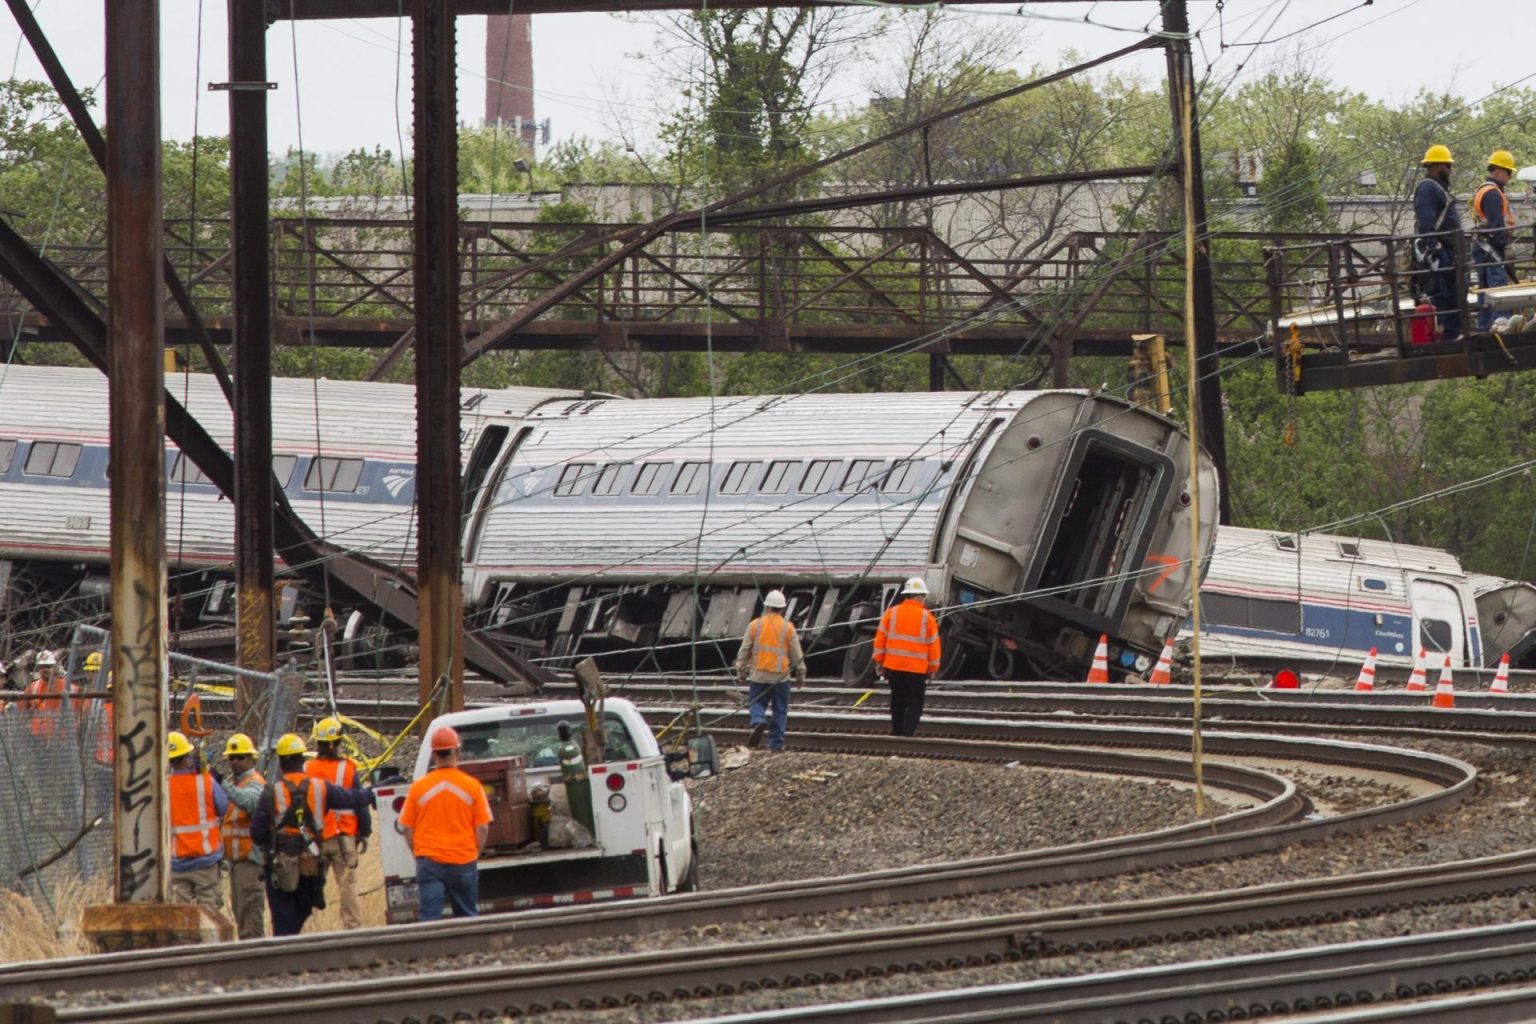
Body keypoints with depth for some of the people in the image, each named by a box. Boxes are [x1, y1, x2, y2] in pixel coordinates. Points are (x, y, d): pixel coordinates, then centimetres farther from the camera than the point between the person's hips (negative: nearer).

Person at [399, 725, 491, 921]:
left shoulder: (418, 787, -2)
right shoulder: (472, 786, -4)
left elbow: (407, 829, 3)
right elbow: (482, 828, -1)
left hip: (429, 861, 0)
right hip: (463, 862, 0)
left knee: (430, 919, -3)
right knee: (467, 918, 11)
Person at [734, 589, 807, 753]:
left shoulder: (755, 625, 0)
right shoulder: (788, 628, -1)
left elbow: (744, 651, 4)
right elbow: (797, 655, 3)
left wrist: (741, 672, 13)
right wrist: (800, 676, 13)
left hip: (759, 675, 0)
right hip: (780, 676, 0)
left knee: (757, 703, 11)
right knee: (780, 710, 8)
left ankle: (758, 721, -21)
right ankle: (775, 744, 5)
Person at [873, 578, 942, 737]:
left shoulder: (891, 613, 0)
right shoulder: (926, 617, -6)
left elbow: (880, 639, 2)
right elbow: (933, 645, -2)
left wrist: (879, 661, 11)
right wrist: (933, 668, 9)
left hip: (893, 665, 3)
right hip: (917, 670, -3)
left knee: (897, 699, 17)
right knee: (914, 702, 3)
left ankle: (897, 730, 21)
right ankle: (908, 731, -9)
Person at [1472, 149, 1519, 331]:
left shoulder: (1482, 191, 20)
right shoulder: (1493, 193, -14)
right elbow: (1497, 226, -20)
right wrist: (1505, 251, -19)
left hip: (1481, 246, 11)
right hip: (1492, 248, -11)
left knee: (1485, 289, 14)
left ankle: (1483, 326, 18)